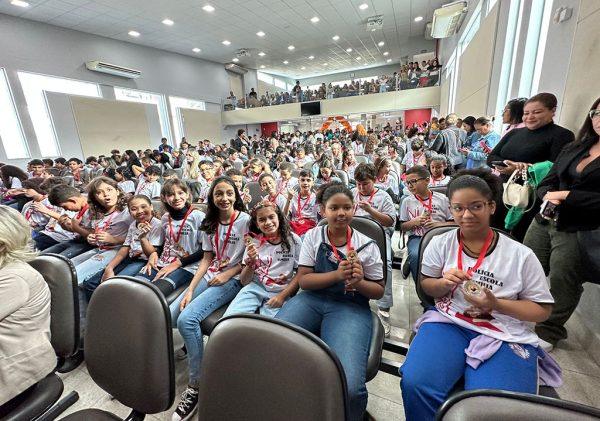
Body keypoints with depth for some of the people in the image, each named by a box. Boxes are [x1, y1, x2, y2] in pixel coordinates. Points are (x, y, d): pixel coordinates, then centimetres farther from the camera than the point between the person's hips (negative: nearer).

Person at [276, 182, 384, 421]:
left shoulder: (367, 246, 4)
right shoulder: (312, 236, 4)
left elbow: (379, 291, 8)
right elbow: (303, 280, 0)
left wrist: (359, 282, -14)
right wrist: (337, 275, -16)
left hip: (351, 306, 0)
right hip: (312, 299, 1)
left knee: (349, 386, -26)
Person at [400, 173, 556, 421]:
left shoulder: (521, 255, 0)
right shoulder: (441, 243, 2)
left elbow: (542, 310, 6)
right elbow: (426, 287, 10)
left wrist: (496, 304, -12)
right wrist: (444, 283, -13)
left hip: (504, 335, 0)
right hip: (448, 323, 1)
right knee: (415, 384, -23)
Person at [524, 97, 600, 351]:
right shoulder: (573, 149, 12)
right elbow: (546, 184, 9)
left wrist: (567, 195, -15)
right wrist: (548, 196, -12)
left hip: (580, 232, -4)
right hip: (544, 222, 5)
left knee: (562, 284, 6)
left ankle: (548, 332, 26)